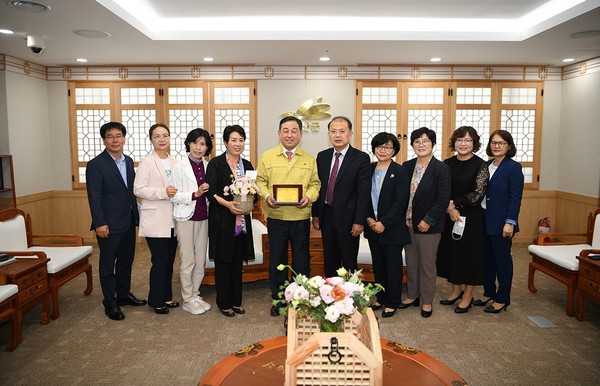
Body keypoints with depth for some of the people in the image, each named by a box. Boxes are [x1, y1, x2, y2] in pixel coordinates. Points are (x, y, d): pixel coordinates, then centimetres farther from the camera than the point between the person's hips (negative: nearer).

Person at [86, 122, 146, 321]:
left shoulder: (128, 161, 10)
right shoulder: (96, 165, -10)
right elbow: (94, 197, -13)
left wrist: (136, 215, 12)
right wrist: (99, 223, -17)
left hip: (128, 222, 7)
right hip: (109, 224, -7)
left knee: (126, 260, 17)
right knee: (108, 264, 6)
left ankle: (124, 294, 33)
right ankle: (110, 303, 17)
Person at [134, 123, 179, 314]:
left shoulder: (174, 162, 10)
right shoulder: (146, 162, -6)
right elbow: (138, 189, -12)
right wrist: (163, 192, -20)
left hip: (172, 219, 6)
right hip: (155, 221, -5)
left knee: (169, 260, 12)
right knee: (159, 261, -2)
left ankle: (166, 296, 27)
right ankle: (156, 300, 14)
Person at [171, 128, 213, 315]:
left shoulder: (208, 166, 6)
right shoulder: (180, 167, -8)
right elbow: (175, 196, -11)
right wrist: (195, 194, -22)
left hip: (203, 217, 5)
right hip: (186, 218, -5)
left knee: (200, 260, 11)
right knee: (188, 261, 3)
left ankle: (195, 294, 26)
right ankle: (187, 300, 17)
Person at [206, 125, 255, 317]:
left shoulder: (247, 165, 12)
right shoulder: (215, 164, -3)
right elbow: (210, 192, -10)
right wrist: (227, 204, -25)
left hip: (242, 220, 5)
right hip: (222, 221, -4)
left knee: (237, 262, 11)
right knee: (223, 262, 2)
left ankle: (236, 301, 23)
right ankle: (224, 303, 15)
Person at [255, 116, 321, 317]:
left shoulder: (309, 159, 6)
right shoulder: (267, 157, 4)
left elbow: (315, 184, 7)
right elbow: (261, 181, 6)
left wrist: (309, 196, -13)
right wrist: (266, 195, -12)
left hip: (301, 218, 1)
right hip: (276, 217, 0)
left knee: (301, 261, 10)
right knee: (276, 260, 9)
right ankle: (278, 299, 26)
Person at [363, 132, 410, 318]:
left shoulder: (400, 172, -8)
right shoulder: (368, 170, 6)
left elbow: (400, 202, -13)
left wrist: (384, 223, -16)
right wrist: (368, 218, -6)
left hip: (392, 228, -5)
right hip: (372, 226, 5)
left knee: (393, 265, 7)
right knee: (378, 264, 14)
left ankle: (392, 302, 20)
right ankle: (381, 298, 29)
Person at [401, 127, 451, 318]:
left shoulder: (442, 169, -10)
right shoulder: (407, 166, 5)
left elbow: (443, 200, -13)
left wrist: (428, 220, -17)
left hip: (428, 225, -5)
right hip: (408, 223, 5)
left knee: (427, 264, 8)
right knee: (411, 263, 16)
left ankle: (427, 301, 23)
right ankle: (412, 296, 32)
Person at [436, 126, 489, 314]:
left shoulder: (480, 165, -7)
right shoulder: (447, 164, 5)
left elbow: (478, 194, -12)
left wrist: (454, 203, -11)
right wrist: (449, 209, -12)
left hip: (471, 217, -4)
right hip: (449, 216, 4)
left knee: (469, 252, 5)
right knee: (451, 251, 11)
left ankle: (468, 296, 20)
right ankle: (456, 290, 30)